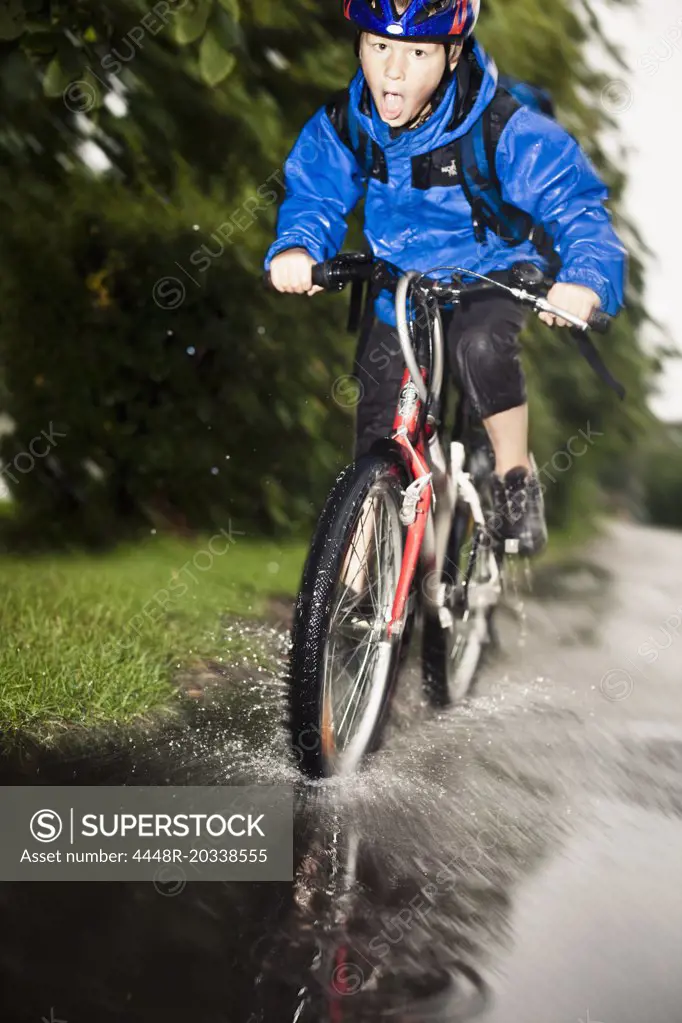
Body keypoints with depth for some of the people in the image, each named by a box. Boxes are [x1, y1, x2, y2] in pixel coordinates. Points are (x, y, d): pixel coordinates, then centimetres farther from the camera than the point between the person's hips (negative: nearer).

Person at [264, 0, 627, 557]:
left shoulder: (503, 130, -27)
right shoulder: (341, 127, -17)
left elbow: (576, 202, -27)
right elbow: (315, 196, -13)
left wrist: (584, 277, -48)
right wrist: (296, 247, -37)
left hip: (492, 279, -3)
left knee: (480, 343, -37)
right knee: (380, 446, 7)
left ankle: (517, 478, -13)